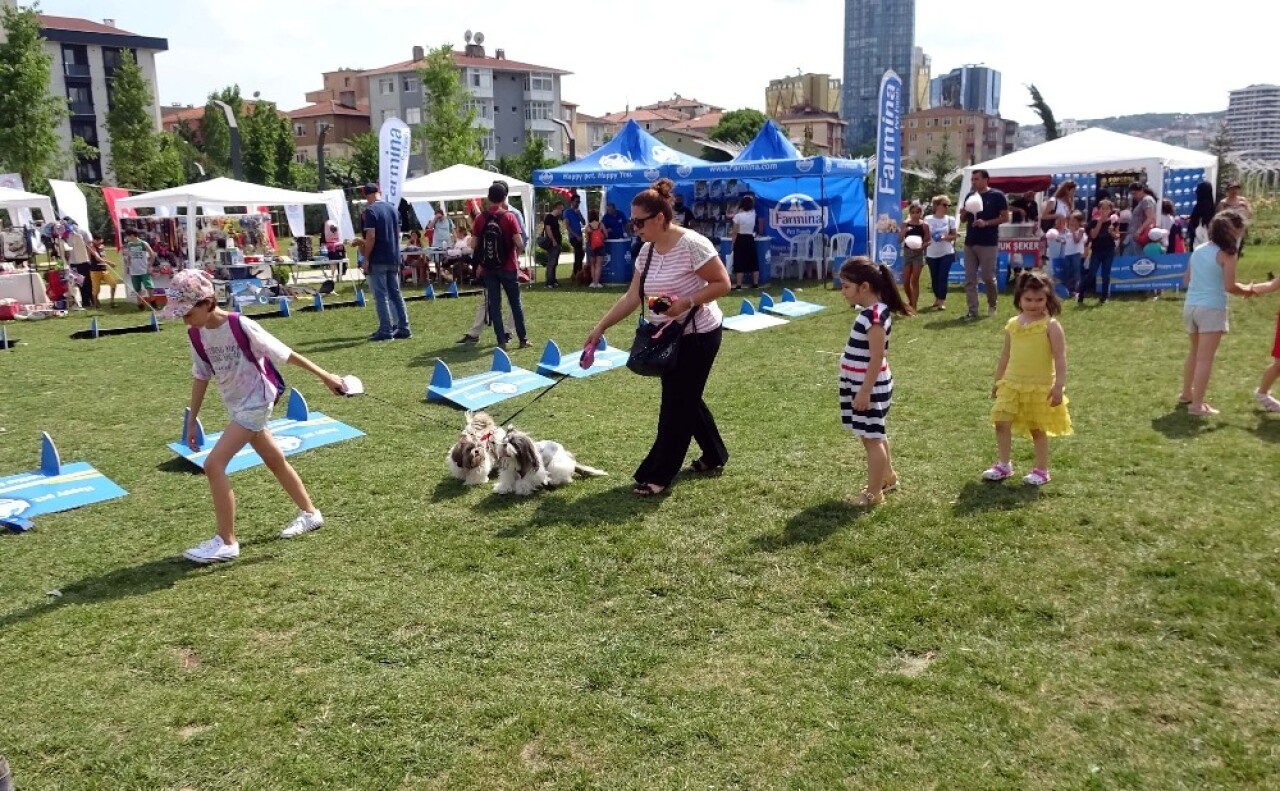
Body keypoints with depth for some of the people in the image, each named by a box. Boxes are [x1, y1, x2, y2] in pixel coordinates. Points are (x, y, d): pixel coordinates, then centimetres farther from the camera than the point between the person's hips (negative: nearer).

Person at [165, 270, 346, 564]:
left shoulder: (241, 326, -21)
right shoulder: (197, 334, -1)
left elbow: (285, 353, -15)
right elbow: (200, 377, 9)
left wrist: (324, 375, -11)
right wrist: (192, 421, 11)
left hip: (255, 402, -8)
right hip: (236, 405, 8)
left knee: (213, 464, -15)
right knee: (274, 461, 20)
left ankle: (226, 542, -6)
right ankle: (309, 513, 37)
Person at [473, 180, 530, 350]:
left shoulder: (480, 219, -1)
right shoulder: (509, 216, -8)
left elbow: (475, 244, 0)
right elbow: (519, 243, -14)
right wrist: (517, 255, 5)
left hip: (488, 268, 2)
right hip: (508, 267, -2)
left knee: (494, 305, 7)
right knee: (516, 304, 9)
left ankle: (501, 341, 6)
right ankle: (523, 339, 13)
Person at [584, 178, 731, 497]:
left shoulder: (692, 244, -21)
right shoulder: (647, 251, 2)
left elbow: (722, 283, -19)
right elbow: (632, 297, 4)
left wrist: (686, 303, -28)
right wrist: (600, 327, -1)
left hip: (698, 336, -8)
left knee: (676, 404, -2)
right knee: (685, 399, 17)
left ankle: (658, 475, 6)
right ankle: (715, 456, 35)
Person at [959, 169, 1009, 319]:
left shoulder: (997, 196, -4)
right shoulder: (970, 196, 11)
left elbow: (1005, 217, -6)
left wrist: (986, 223, -18)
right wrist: (963, 213, -6)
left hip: (988, 243, -5)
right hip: (970, 242, 5)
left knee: (988, 276, 1)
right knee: (970, 278, 0)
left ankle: (992, 305, 23)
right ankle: (972, 310, 3)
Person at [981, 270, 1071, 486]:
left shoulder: (1050, 325, -11)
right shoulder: (1012, 324, 4)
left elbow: (1060, 358, -13)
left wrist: (1059, 386, -18)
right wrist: (998, 381, 17)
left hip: (1040, 386, -5)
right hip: (1012, 384, 5)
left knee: (1038, 428, 6)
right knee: (1001, 422, 1)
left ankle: (1041, 470, 19)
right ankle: (1004, 465, 14)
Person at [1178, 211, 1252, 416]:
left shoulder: (1198, 250, 10)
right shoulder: (1227, 253, -10)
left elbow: (1186, 280, 14)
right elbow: (1229, 287, -14)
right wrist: (1246, 291, 4)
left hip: (1191, 305, 7)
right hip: (1211, 309, -7)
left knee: (1194, 352, 23)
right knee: (1205, 358, -4)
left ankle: (1186, 393, 34)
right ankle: (1197, 405, -3)